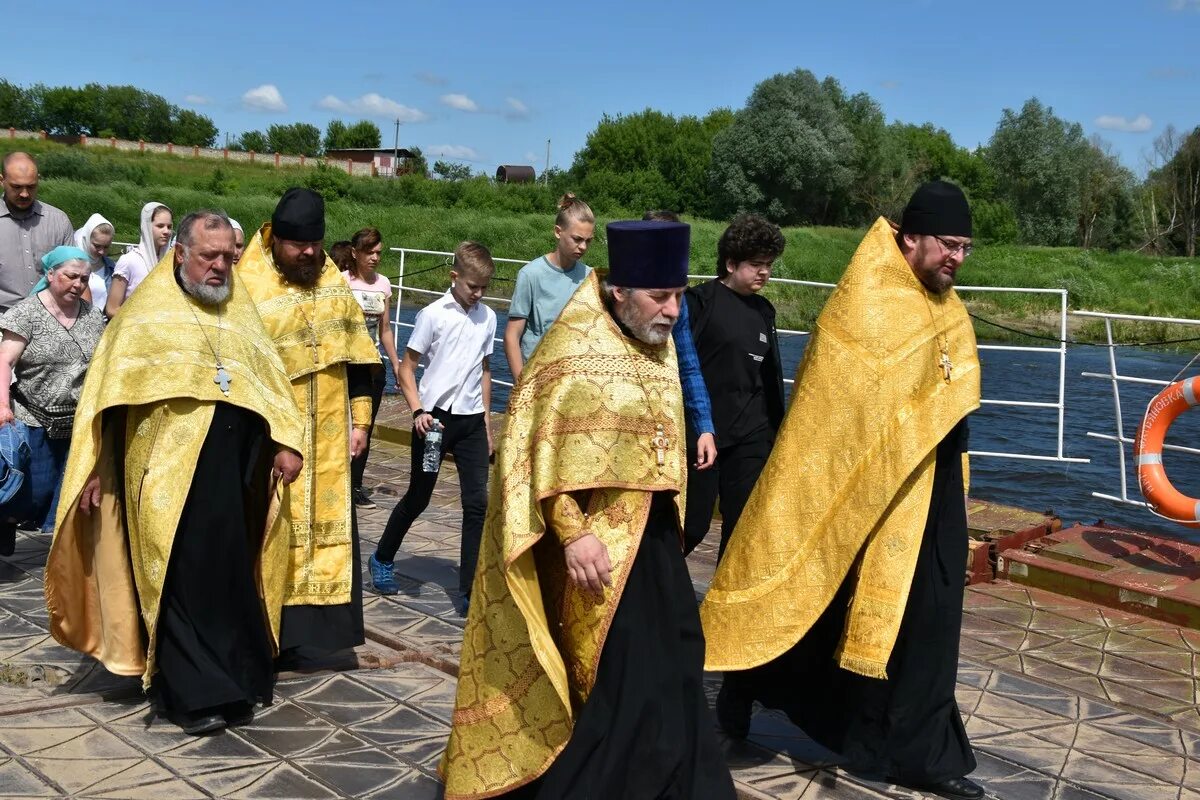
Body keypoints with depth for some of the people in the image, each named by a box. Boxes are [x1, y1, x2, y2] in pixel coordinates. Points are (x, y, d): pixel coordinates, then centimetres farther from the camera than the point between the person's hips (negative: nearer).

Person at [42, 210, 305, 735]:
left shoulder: (240, 308, 14)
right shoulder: (150, 308, 0)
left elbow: (268, 379, 14)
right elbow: (113, 391, -1)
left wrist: (283, 443, 3)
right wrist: (98, 468, -6)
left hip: (233, 469, 4)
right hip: (171, 469, -4)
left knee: (229, 574, 8)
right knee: (183, 577, -3)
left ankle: (228, 679, 20)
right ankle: (194, 693, 5)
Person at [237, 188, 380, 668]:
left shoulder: (335, 285, 7)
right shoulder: (247, 286, -9)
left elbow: (356, 356, 12)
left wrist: (359, 418, 7)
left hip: (326, 438, 5)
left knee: (327, 527, 8)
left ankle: (312, 632, 20)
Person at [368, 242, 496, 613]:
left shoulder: (487, 317, 6)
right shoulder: (433, 314, -8)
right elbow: (406, 368, -4)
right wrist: (418, 411, -17)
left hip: (471, 420, 4)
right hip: (435, 417, -4)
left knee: (478, 502, -4)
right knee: (418, 497, 8)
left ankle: (470, 592, 1)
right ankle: (382, 559, 34)